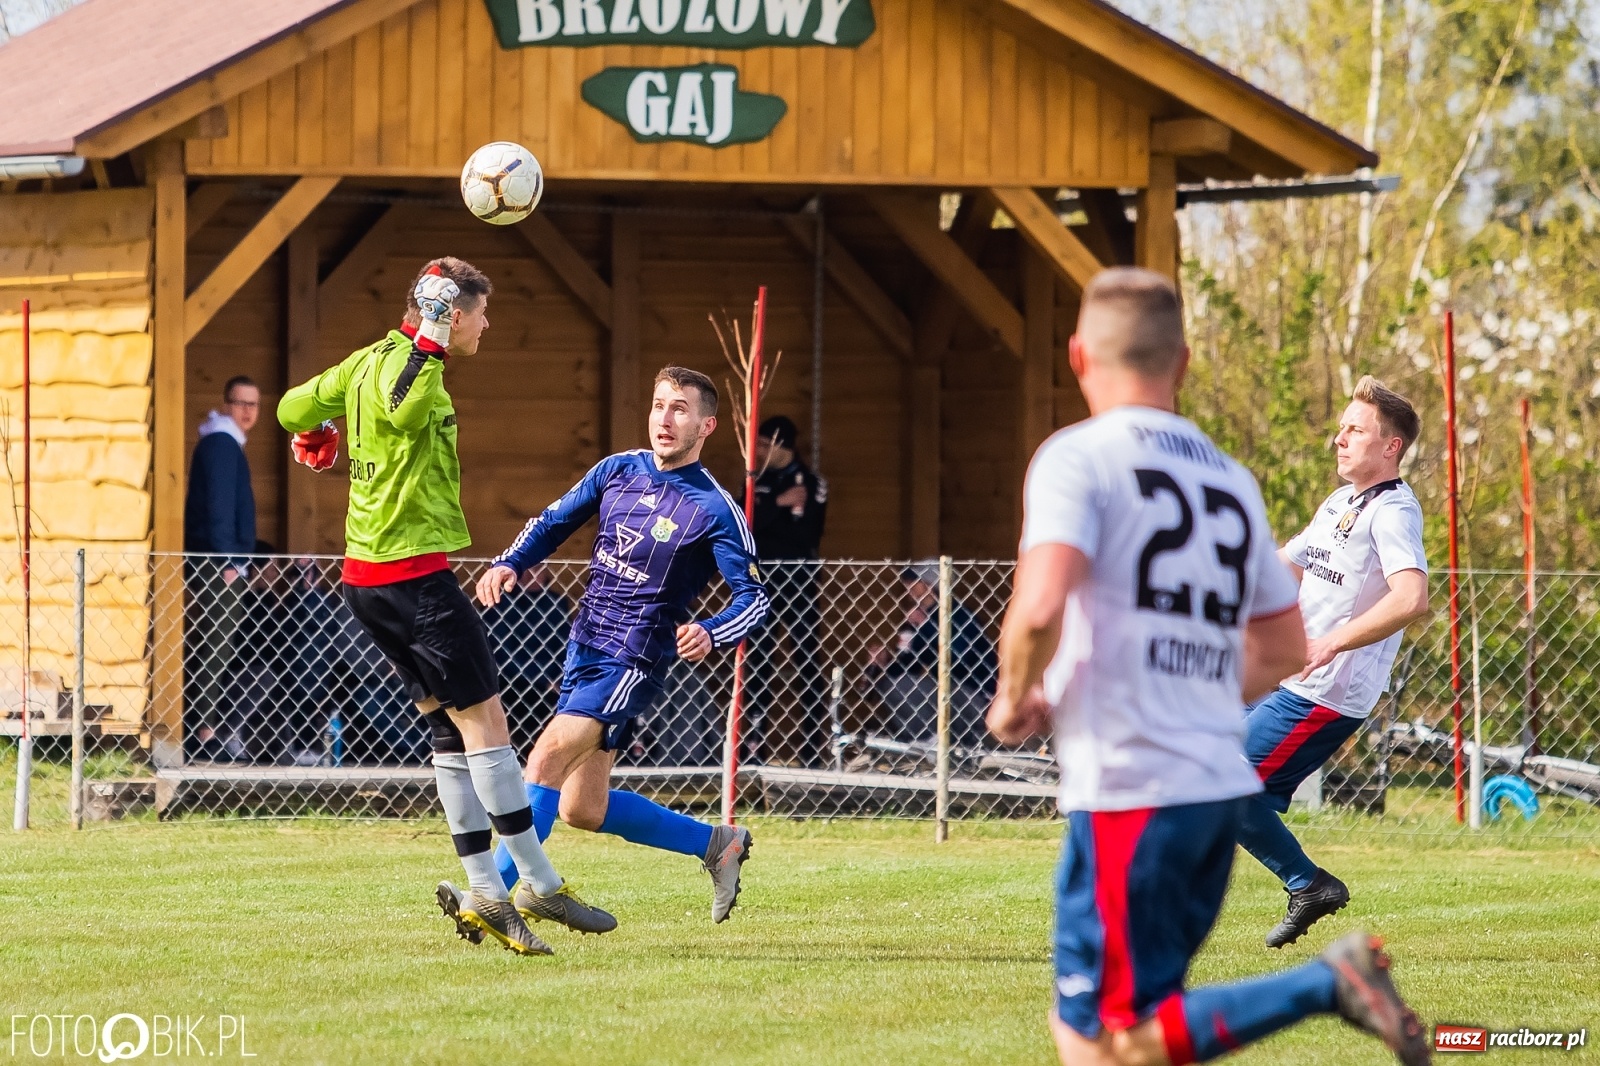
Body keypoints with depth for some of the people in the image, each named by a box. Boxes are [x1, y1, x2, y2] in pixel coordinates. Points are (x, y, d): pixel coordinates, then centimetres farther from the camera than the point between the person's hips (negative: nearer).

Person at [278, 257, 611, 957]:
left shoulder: (369, 362, 12)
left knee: (452, 729, 10)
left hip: (366, 579, 10)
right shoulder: (403, 364, -16)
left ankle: (484, 892, 8)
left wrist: (313, 437, 41)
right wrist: (430, 340, -37)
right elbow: (402, 412, -39)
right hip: (414, 569, -10)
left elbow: (294, 408, 20)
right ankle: (540, 884, -2)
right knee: (485, 720, -5)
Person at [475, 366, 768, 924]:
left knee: (548, 758, -23)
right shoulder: (618, 470, 6)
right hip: (584, 647, 7)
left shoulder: (715, 511, -11)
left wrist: (710, 634, -33)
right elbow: (552, 523, 16)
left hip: (634, 663, -7)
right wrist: (509, 564, -4)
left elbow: (753, 599, -13)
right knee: (583, 810, 10)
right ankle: (717, 843, 25)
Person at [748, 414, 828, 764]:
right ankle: (755, 744, 12)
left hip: (797, 581, -6)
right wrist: (777, 504, -16)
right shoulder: (759, 482, 11)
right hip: (762, 581, 6)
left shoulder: (811, 484, -6)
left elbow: (805, 536, -16)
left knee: (805, 659, -7)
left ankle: (812, 743, -6)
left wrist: (764, 518, -14)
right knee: (756, 660, 6)